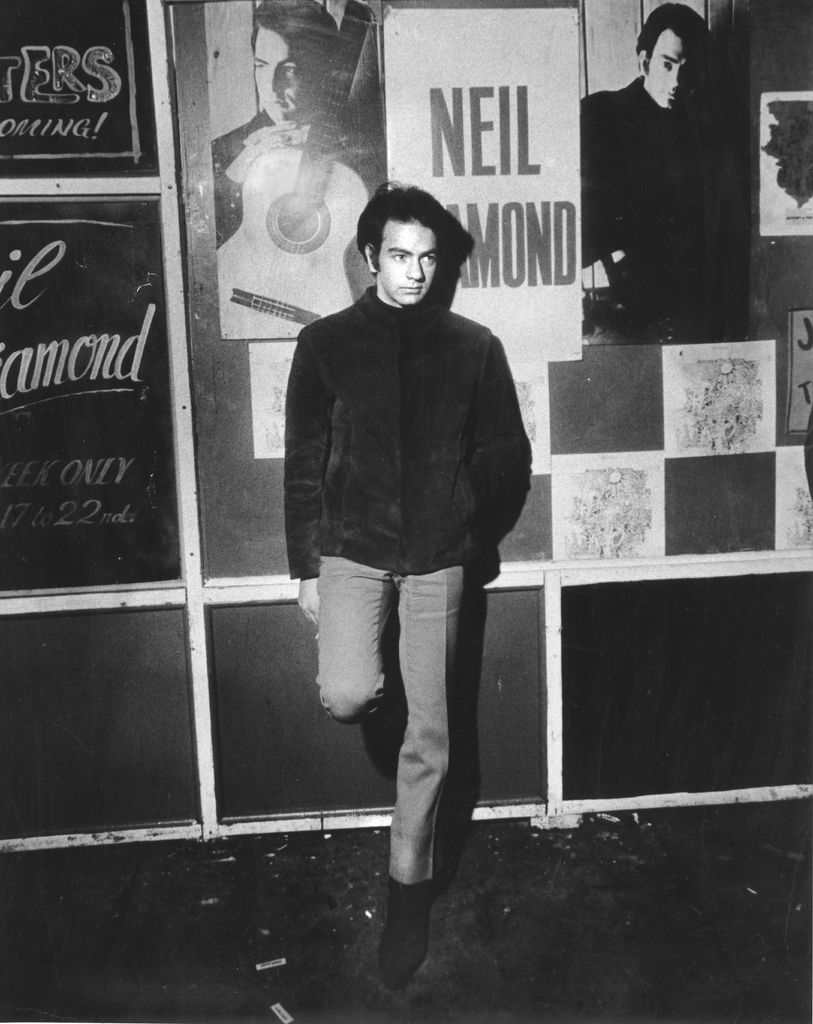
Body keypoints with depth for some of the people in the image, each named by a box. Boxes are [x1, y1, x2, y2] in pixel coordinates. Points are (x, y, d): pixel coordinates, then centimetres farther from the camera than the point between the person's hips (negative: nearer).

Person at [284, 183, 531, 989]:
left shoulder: (474, 348, 1)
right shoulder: (326, 343, 0)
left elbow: (507, 457, 9)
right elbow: (304, 462, 1)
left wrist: (473, 537, 8)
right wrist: (305, 566, 0)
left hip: (437, 561, 1)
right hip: (353, 551, 0)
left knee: (428, 740, 6)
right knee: (347, 697, -23)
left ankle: (409, 892, 26)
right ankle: (364, 688, 17)